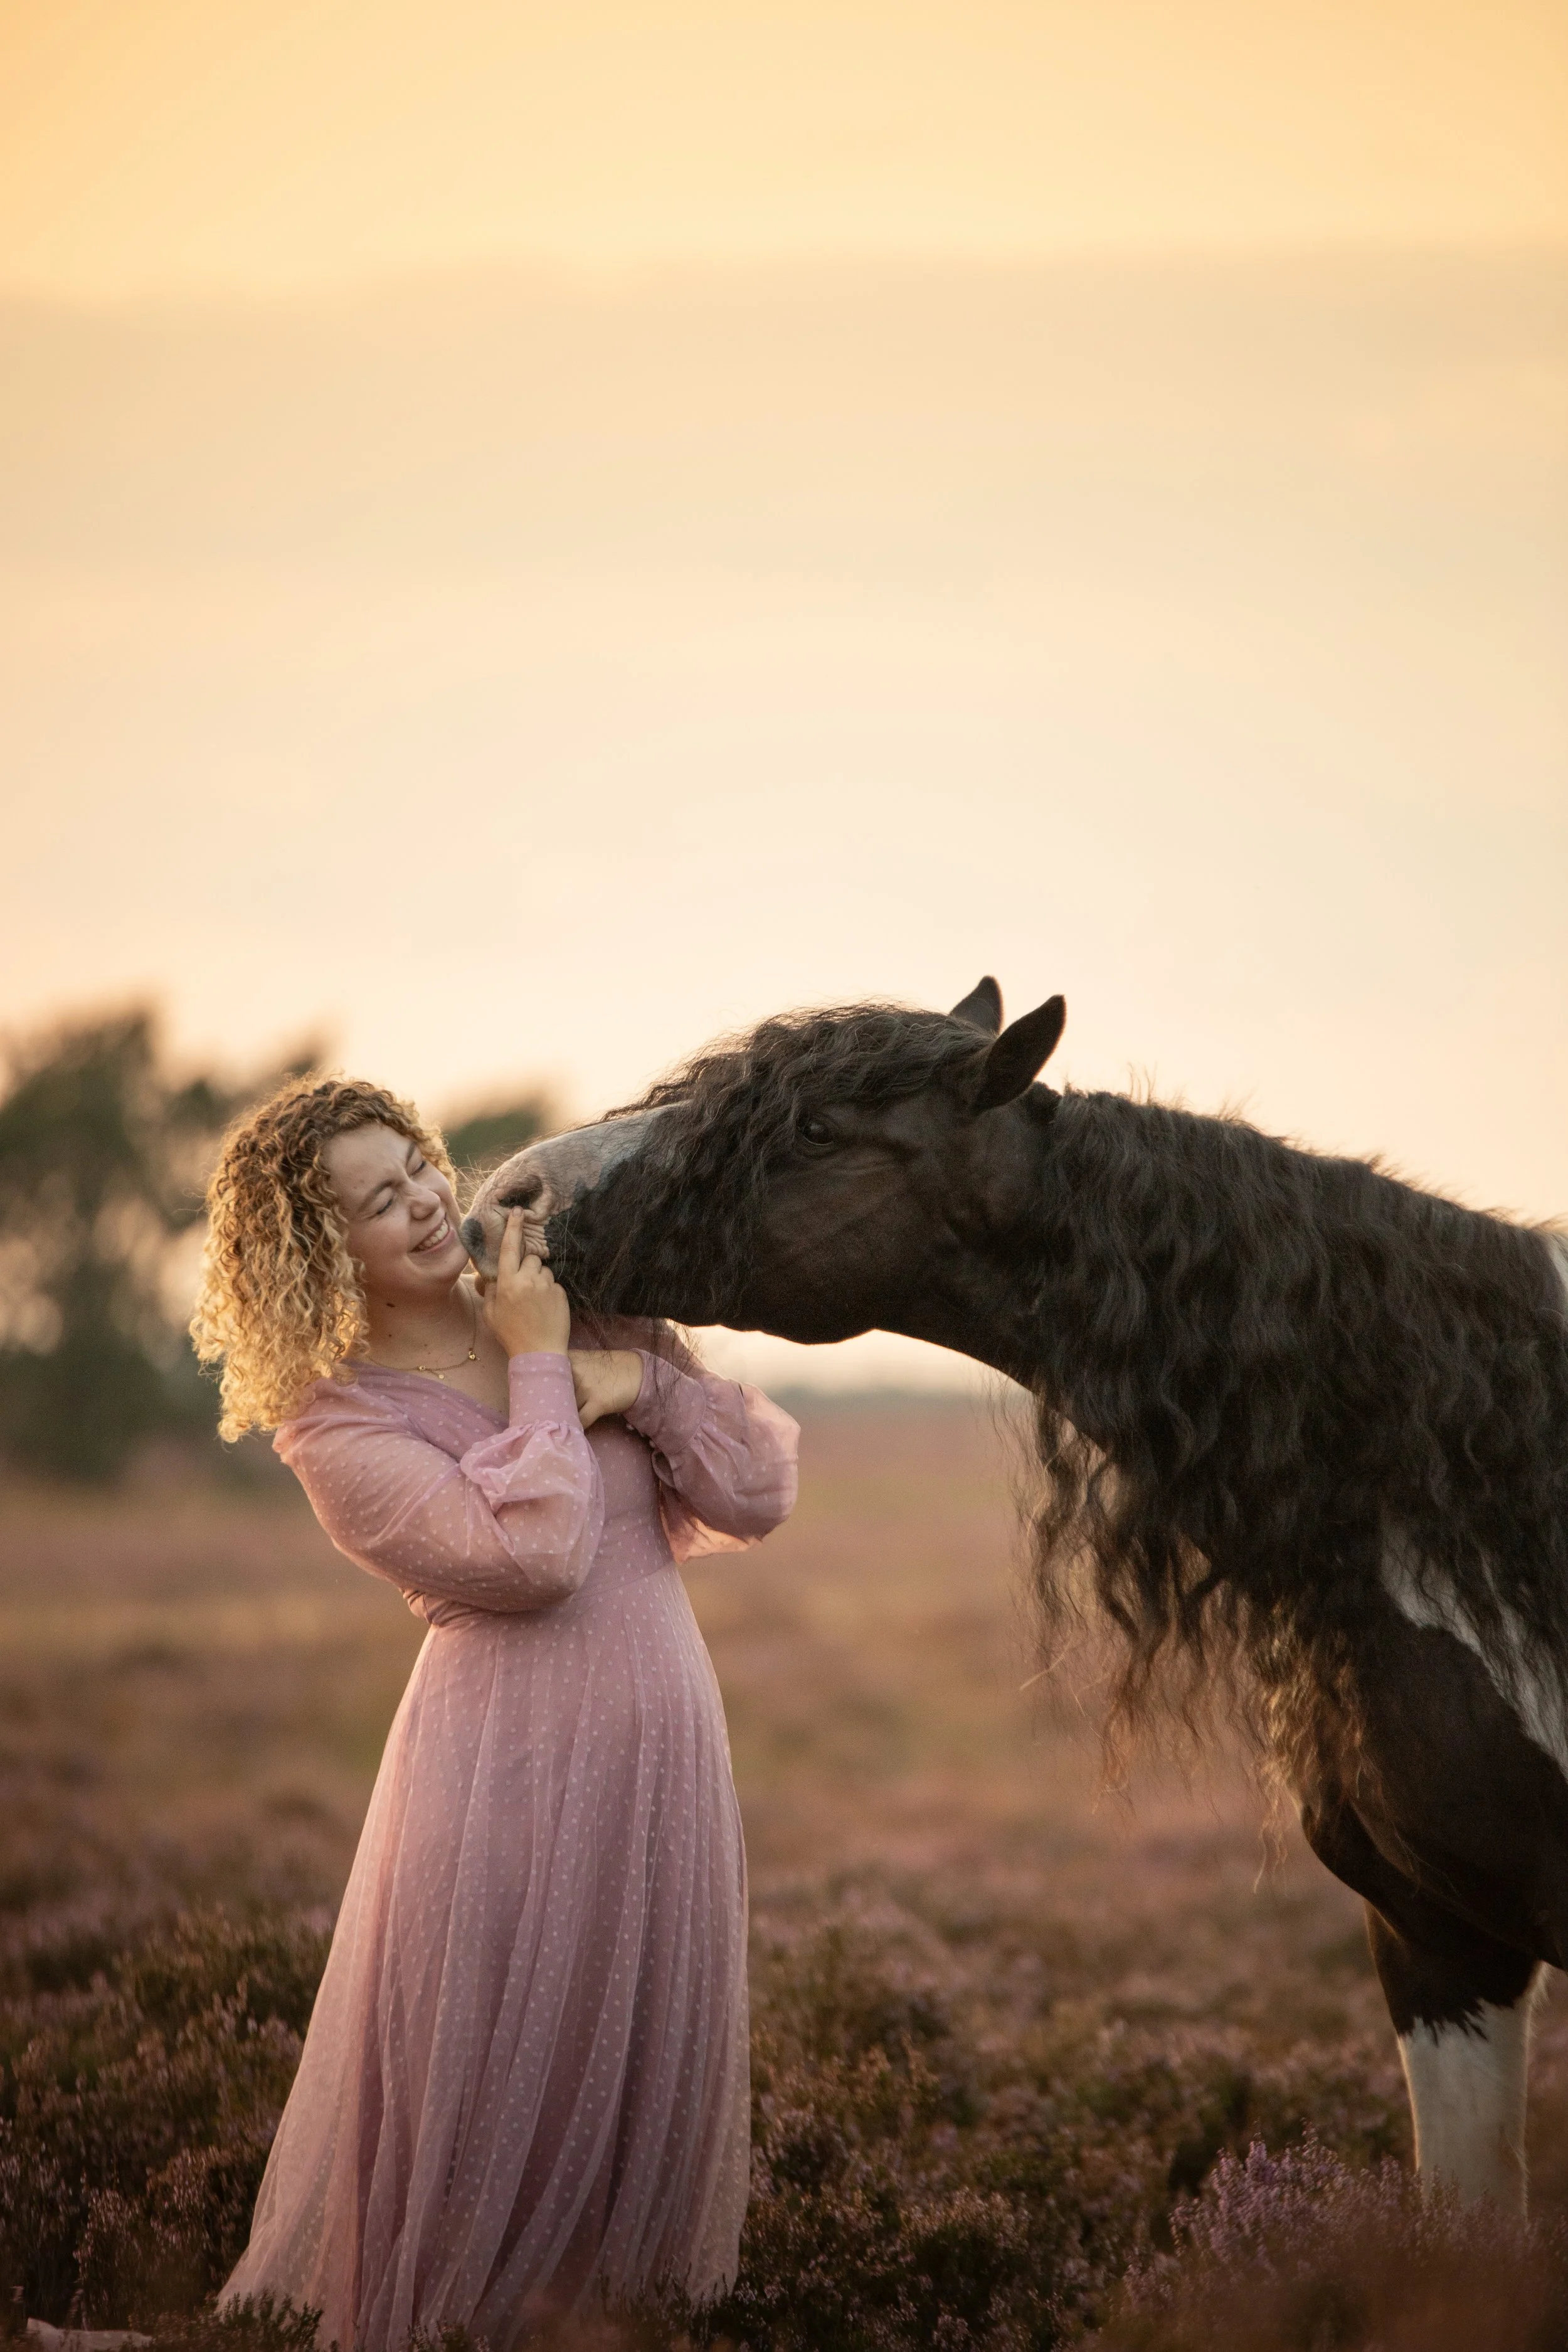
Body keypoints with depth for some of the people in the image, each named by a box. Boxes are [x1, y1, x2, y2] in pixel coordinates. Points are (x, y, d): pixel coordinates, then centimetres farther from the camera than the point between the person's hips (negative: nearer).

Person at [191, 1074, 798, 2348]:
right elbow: (529, 1552, -20)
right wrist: (538, 1368, -11)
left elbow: (759, 1494, 5)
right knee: (478, 2104, 2)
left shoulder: (583, 1313, 8)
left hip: (665, 1763, 5)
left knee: (648, 2095, 13)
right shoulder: (336, 1422, -7)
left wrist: (639, 1379, -9)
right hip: (503, 1773, -5)